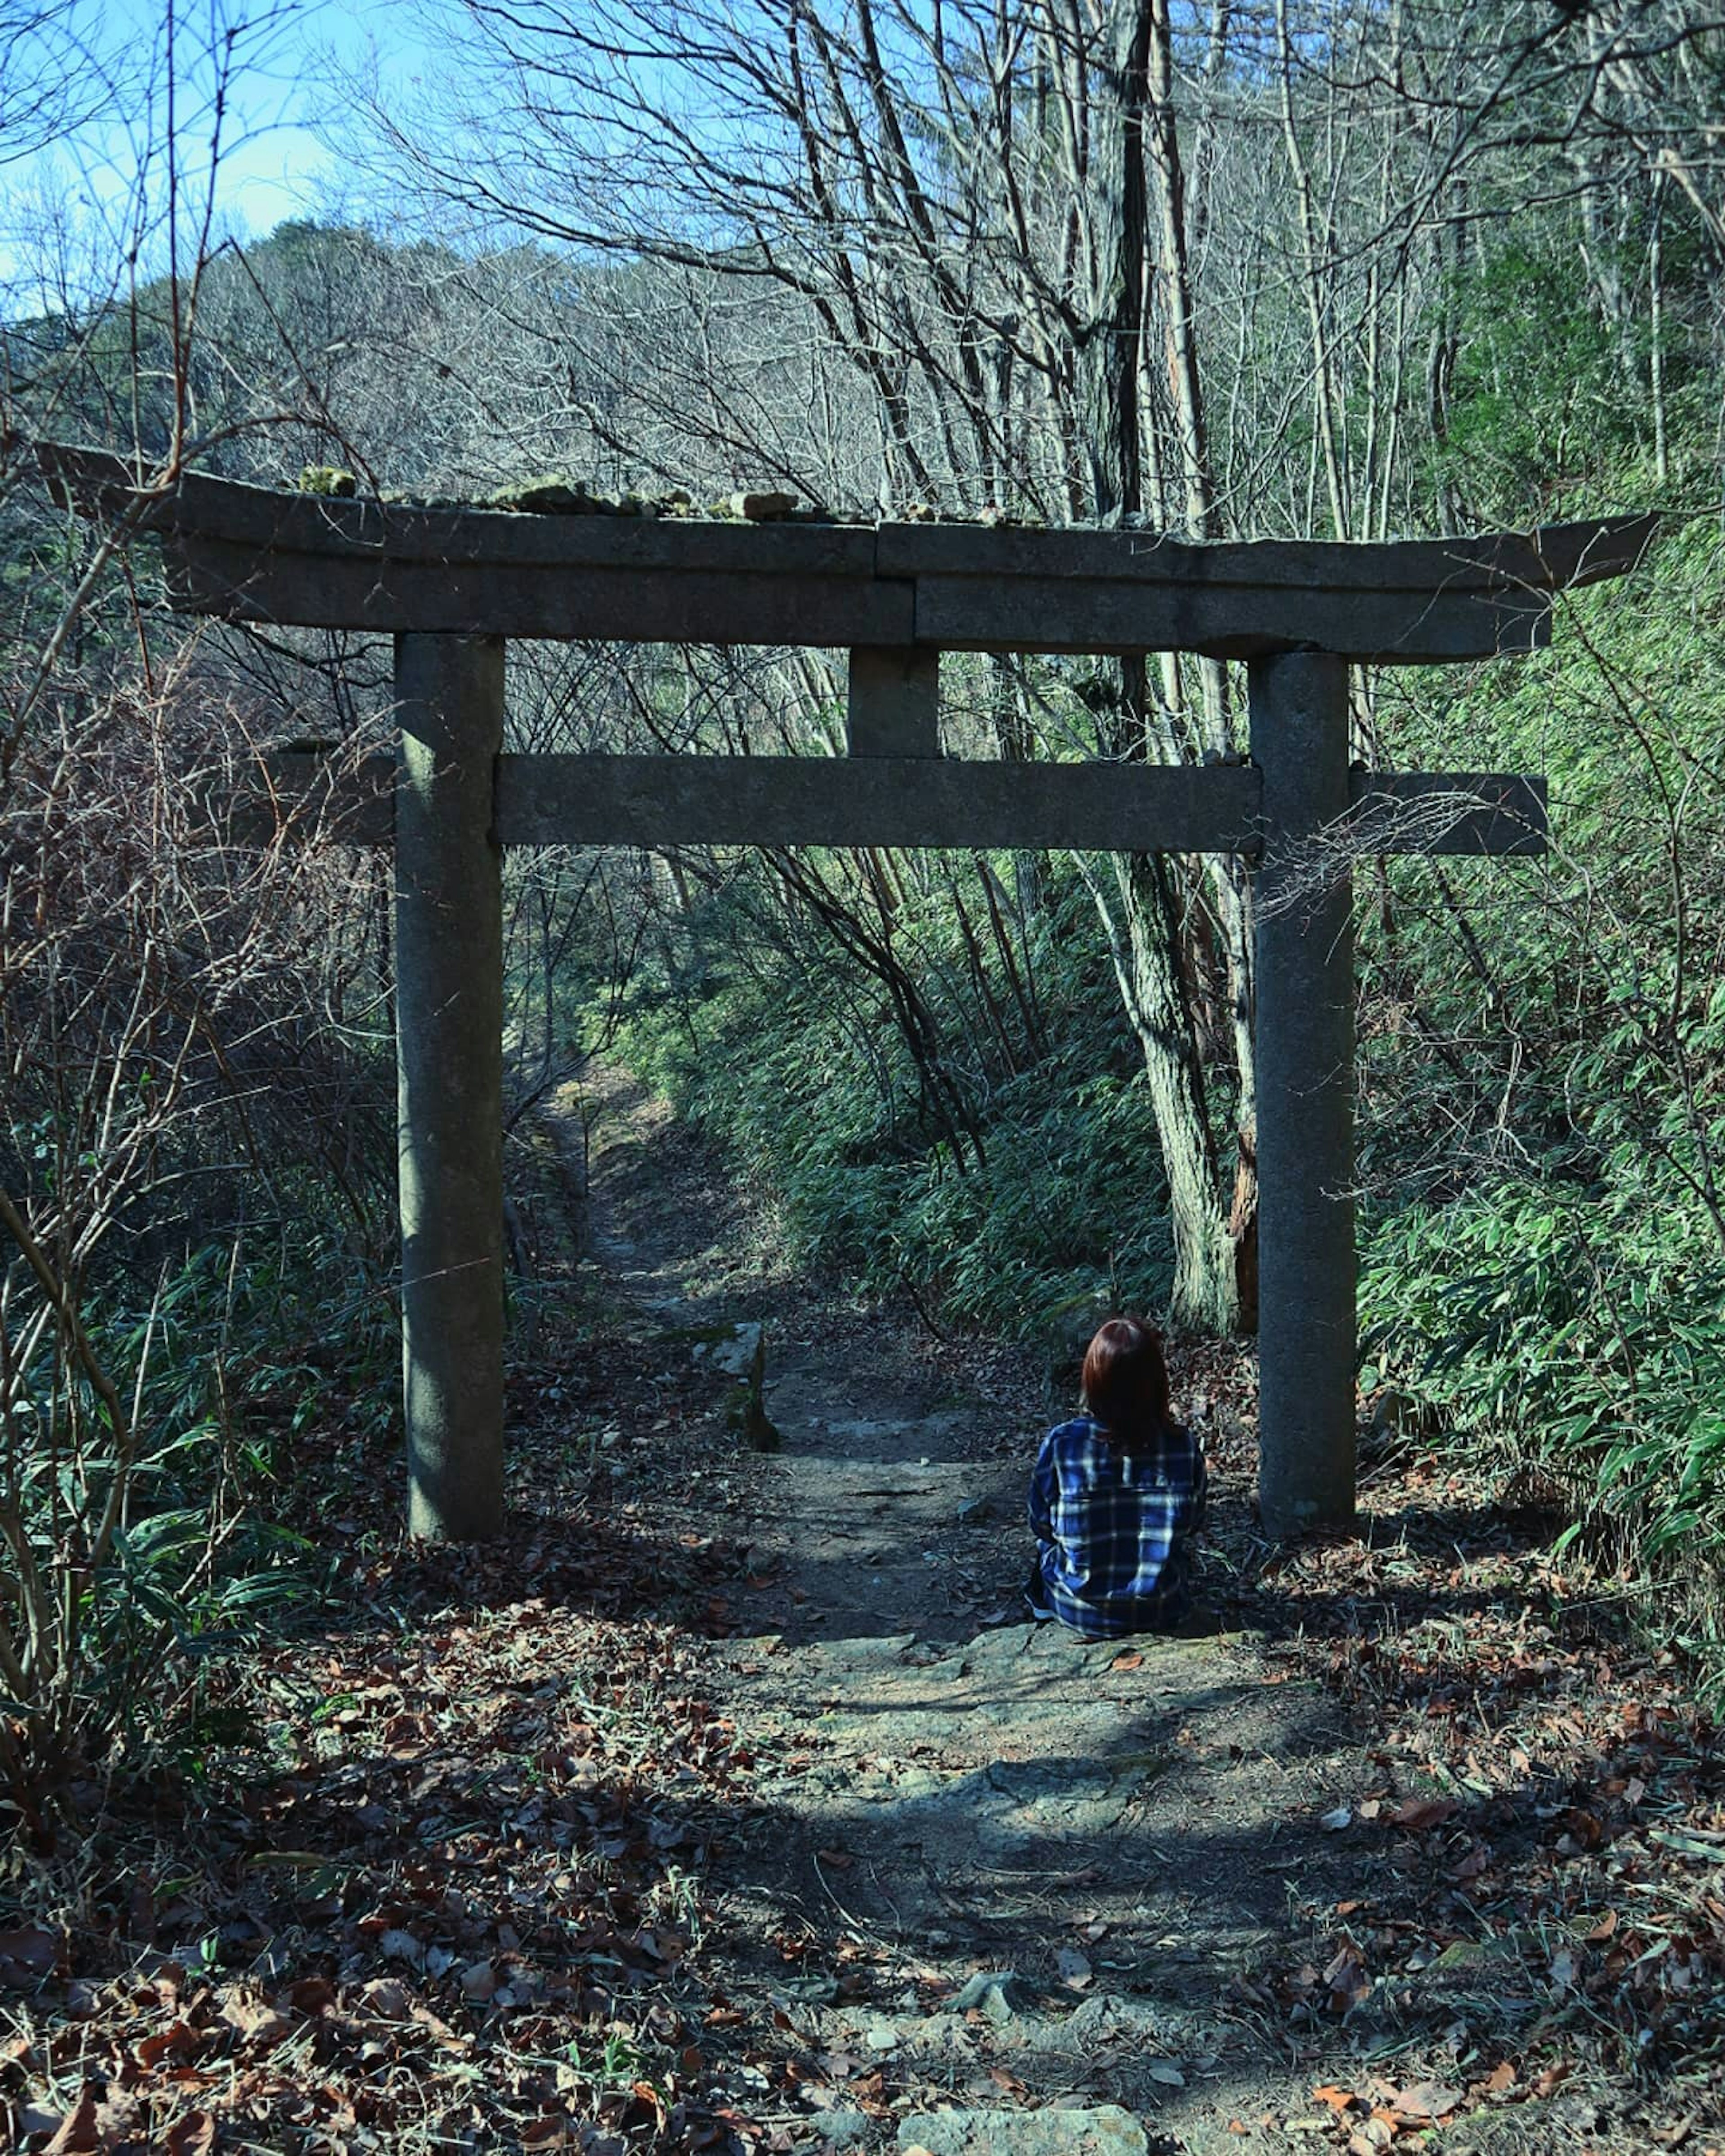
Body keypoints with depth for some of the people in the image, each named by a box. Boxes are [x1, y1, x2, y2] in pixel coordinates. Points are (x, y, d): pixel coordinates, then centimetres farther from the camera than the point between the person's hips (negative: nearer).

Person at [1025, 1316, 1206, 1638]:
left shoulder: (1061, 1445, -20)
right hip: (1164, 1612, 1)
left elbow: (1041, 1526, -3)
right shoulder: (1184, 1447, -16)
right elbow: (1192, 1526, 2)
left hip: (1080, 1612, -1)